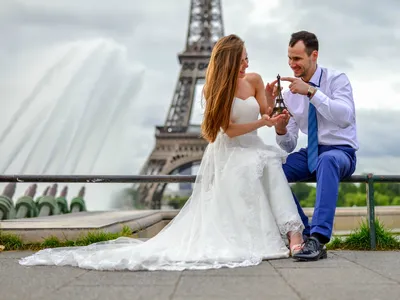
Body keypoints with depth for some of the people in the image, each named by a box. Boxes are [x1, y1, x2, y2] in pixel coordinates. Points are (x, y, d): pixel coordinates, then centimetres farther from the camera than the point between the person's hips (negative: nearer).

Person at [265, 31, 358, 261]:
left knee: (327, 161, -40)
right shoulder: (290, 94, 6)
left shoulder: (336, 79, -5)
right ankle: (303, 234, -13)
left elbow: (345, 117, -25)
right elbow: (288, 146, 5)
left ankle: (318, 239, -44)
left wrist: (311, 91, -28)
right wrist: (280, 128, -18)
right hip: (310, 154, 5)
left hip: (340, 153, -5)